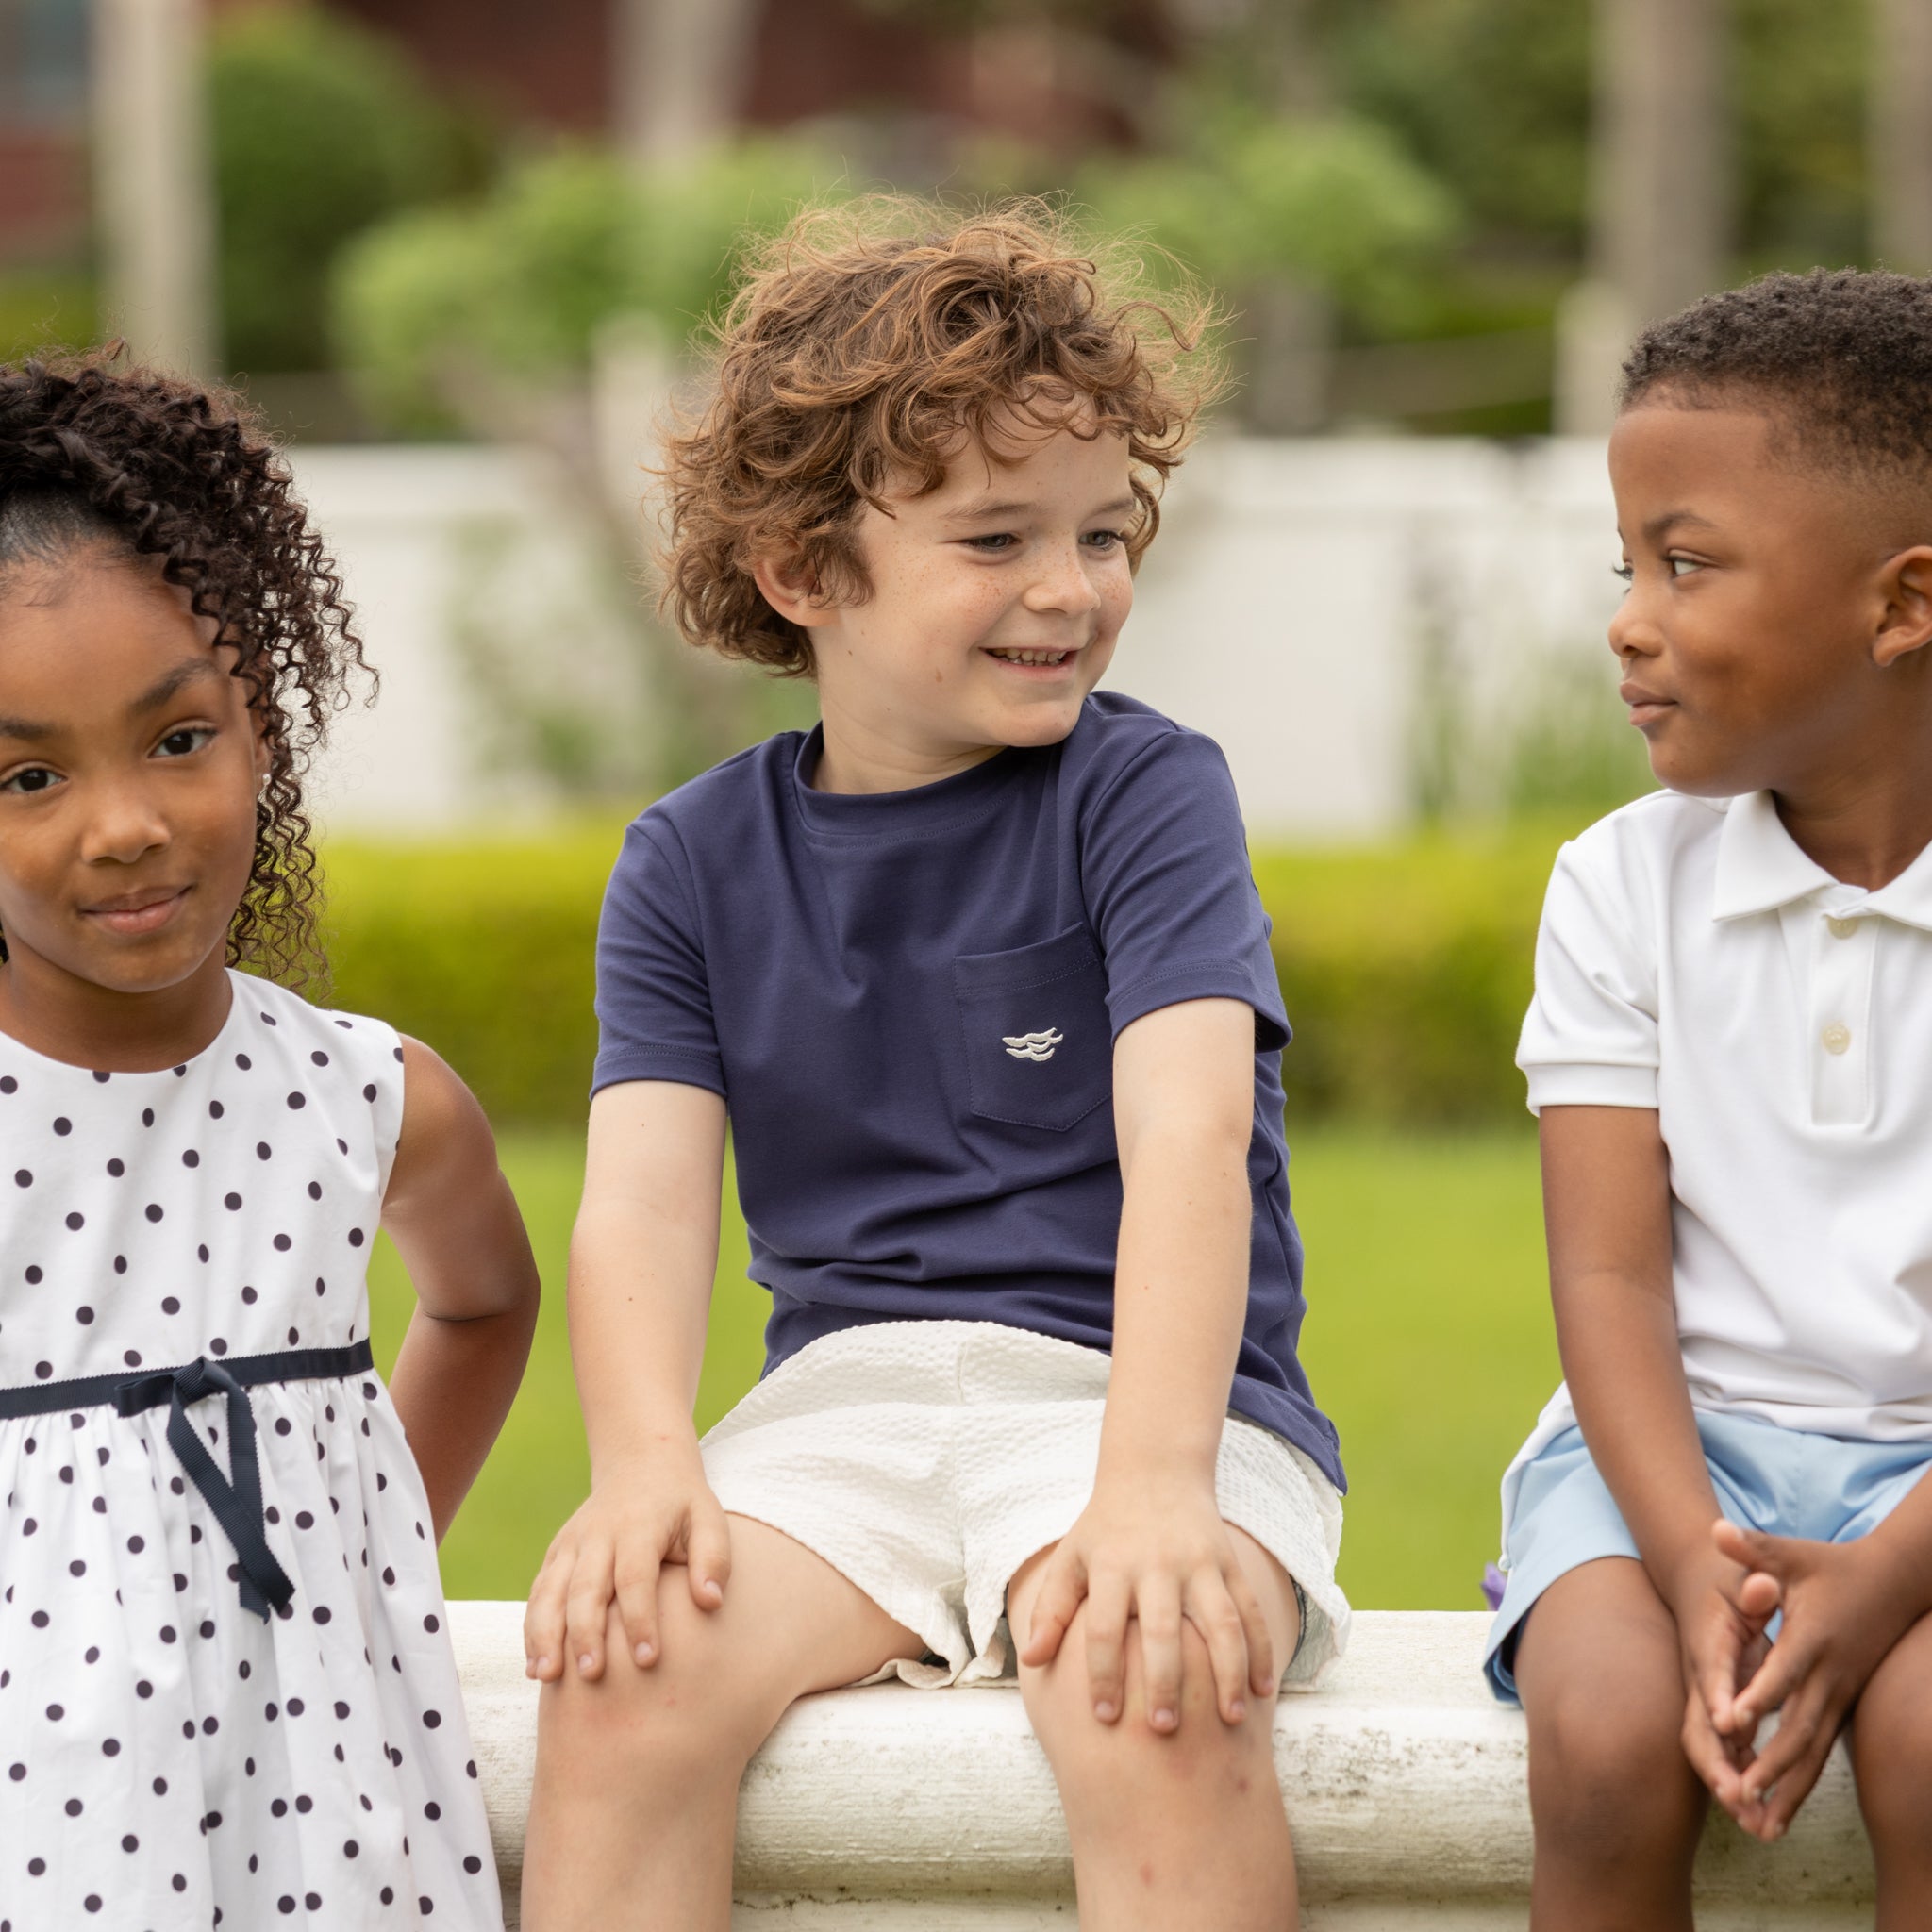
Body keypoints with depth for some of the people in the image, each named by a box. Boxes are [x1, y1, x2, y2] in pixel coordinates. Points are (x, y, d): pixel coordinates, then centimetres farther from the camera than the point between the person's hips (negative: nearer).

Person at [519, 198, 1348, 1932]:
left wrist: (1154, 1485, -30)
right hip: (844, 1394, 3)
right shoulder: (695, 860, 9)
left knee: (1161, 1710, -34)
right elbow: (643, 1196, -1)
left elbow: (1187, 1135, -15)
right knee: (623, 1673, -26)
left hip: (1129, 1387, -3)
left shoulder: (1144, 794, -1)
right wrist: (644, 1462, -22)